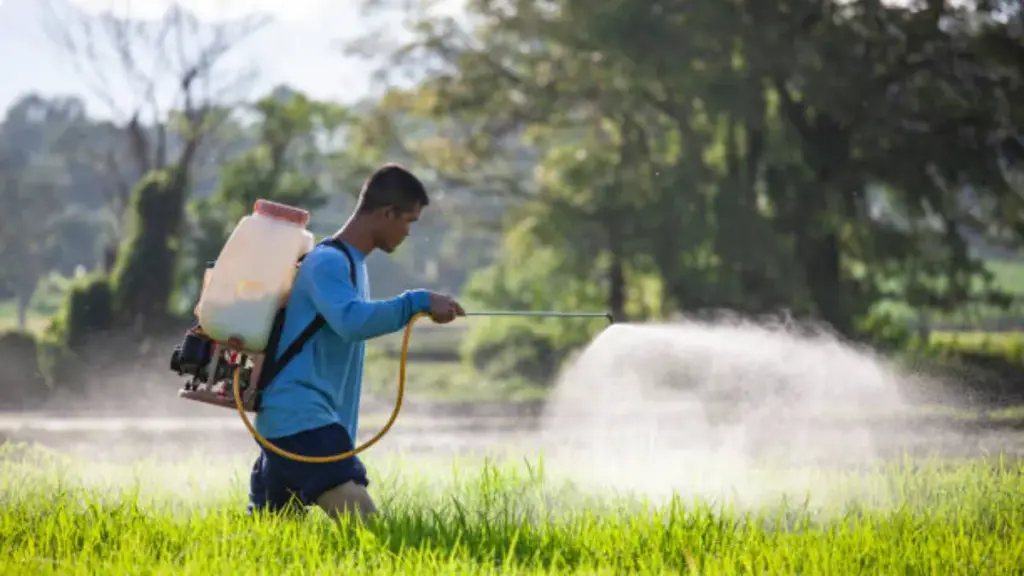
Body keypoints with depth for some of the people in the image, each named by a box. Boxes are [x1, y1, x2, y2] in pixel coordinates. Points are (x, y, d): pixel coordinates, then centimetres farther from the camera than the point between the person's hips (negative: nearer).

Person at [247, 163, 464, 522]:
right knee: (366, 529, -23)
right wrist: (419, 302, -26)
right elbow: (351, 321, -29)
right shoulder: (328, 262, -11)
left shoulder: (352, 263, 20)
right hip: (301, 423, -11)